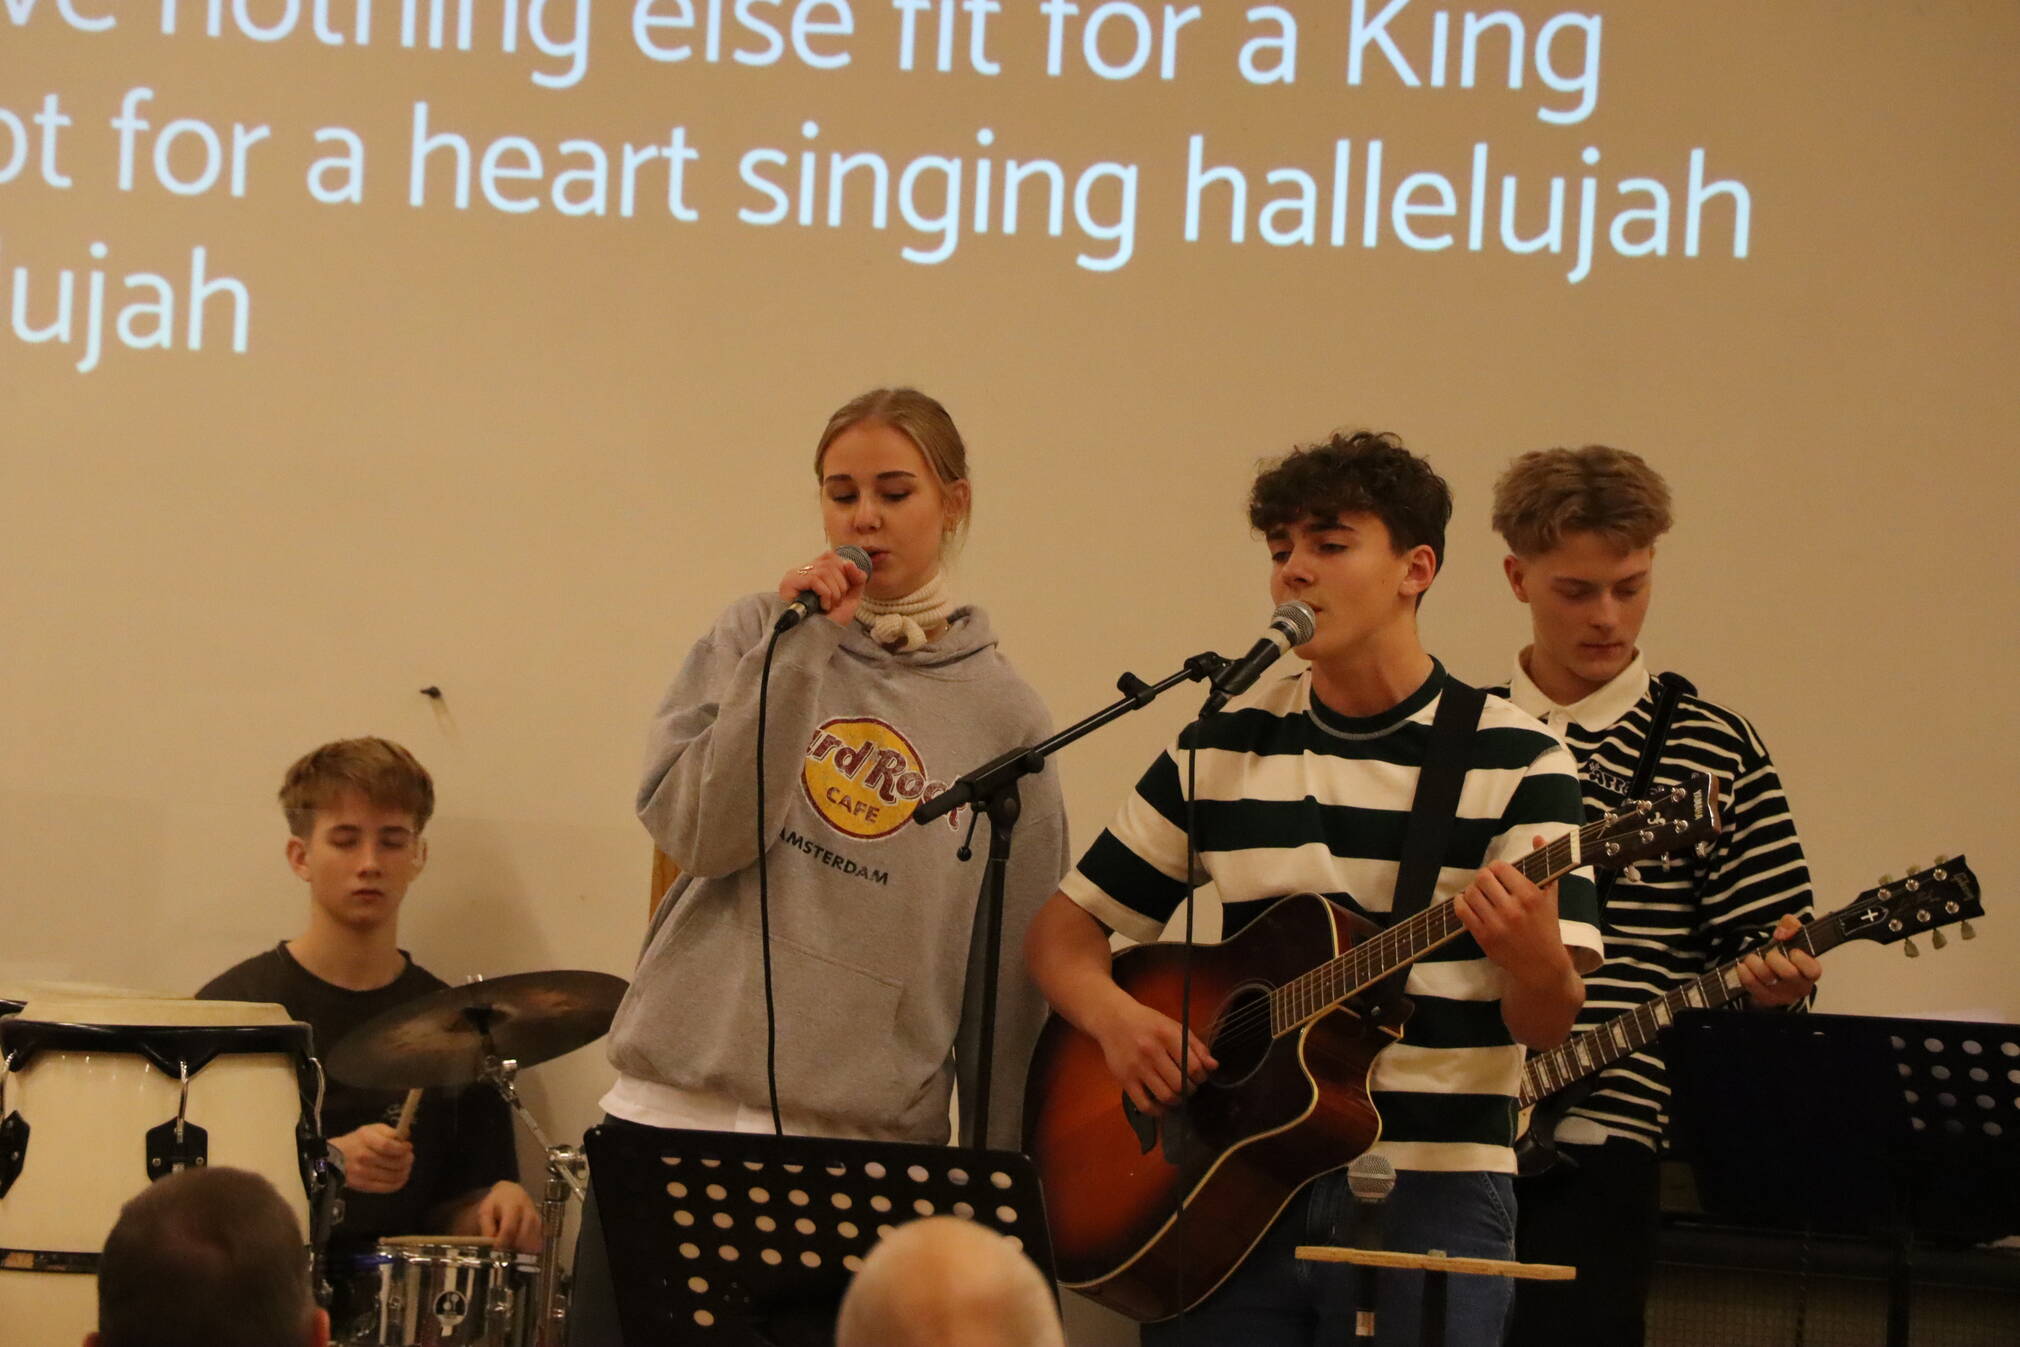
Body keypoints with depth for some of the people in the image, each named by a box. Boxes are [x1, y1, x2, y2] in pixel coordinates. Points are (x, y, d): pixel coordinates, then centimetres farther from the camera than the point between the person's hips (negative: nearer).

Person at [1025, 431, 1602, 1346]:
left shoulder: (1510, 761, -2)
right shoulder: (1222, 747, 8)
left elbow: (1548, 1024, -8)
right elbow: (1066, 928, 13)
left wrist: (1533, 957, -31)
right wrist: (1113, 1016, -8)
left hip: (1425, 1200, -3)